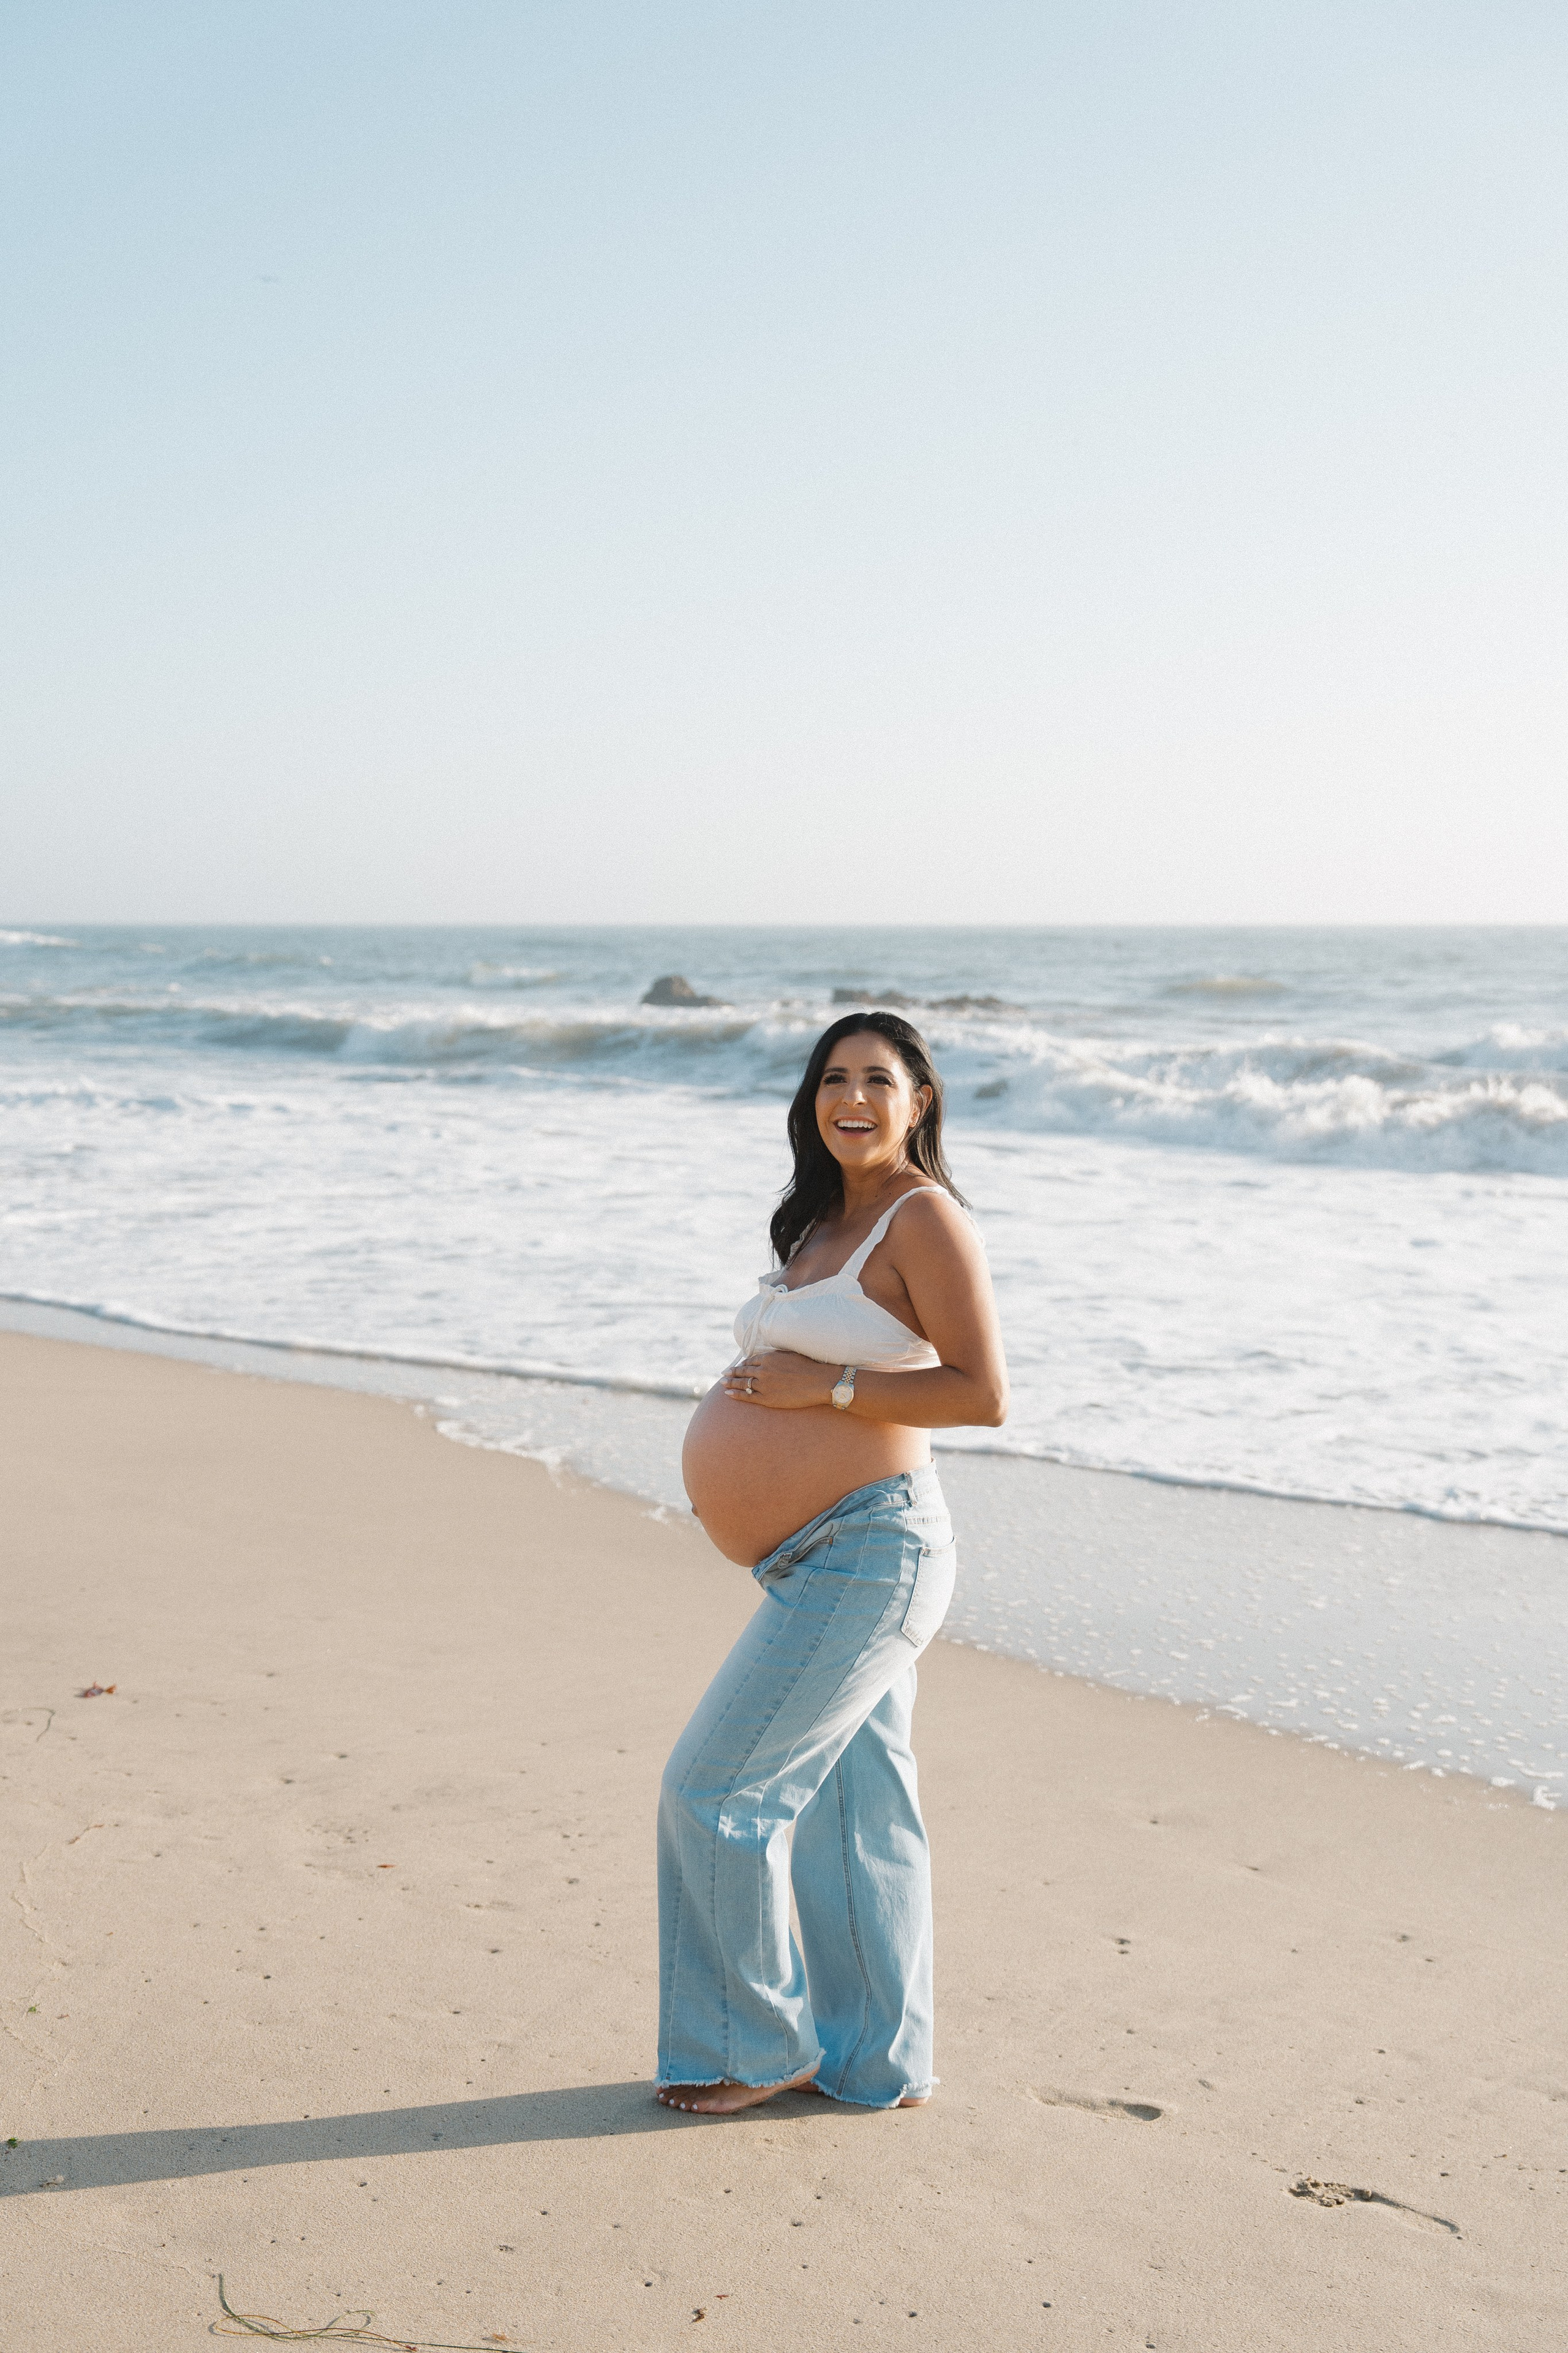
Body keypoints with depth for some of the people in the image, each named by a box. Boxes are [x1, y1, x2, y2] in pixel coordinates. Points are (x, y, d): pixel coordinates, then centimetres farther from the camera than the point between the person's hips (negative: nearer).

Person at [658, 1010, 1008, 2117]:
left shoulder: (924, 1216, -12)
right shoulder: (824, 1222, 15)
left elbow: (983, 1393, -19)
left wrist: (827, 1387, -20)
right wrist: (735, 1457, 9)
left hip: (872, 1550, -9)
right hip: (818, 1558, 9)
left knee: (716, 1790, -4)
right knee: (854, 1811, 14)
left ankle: (758, 2045, 12)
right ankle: (881, 2063, 25)